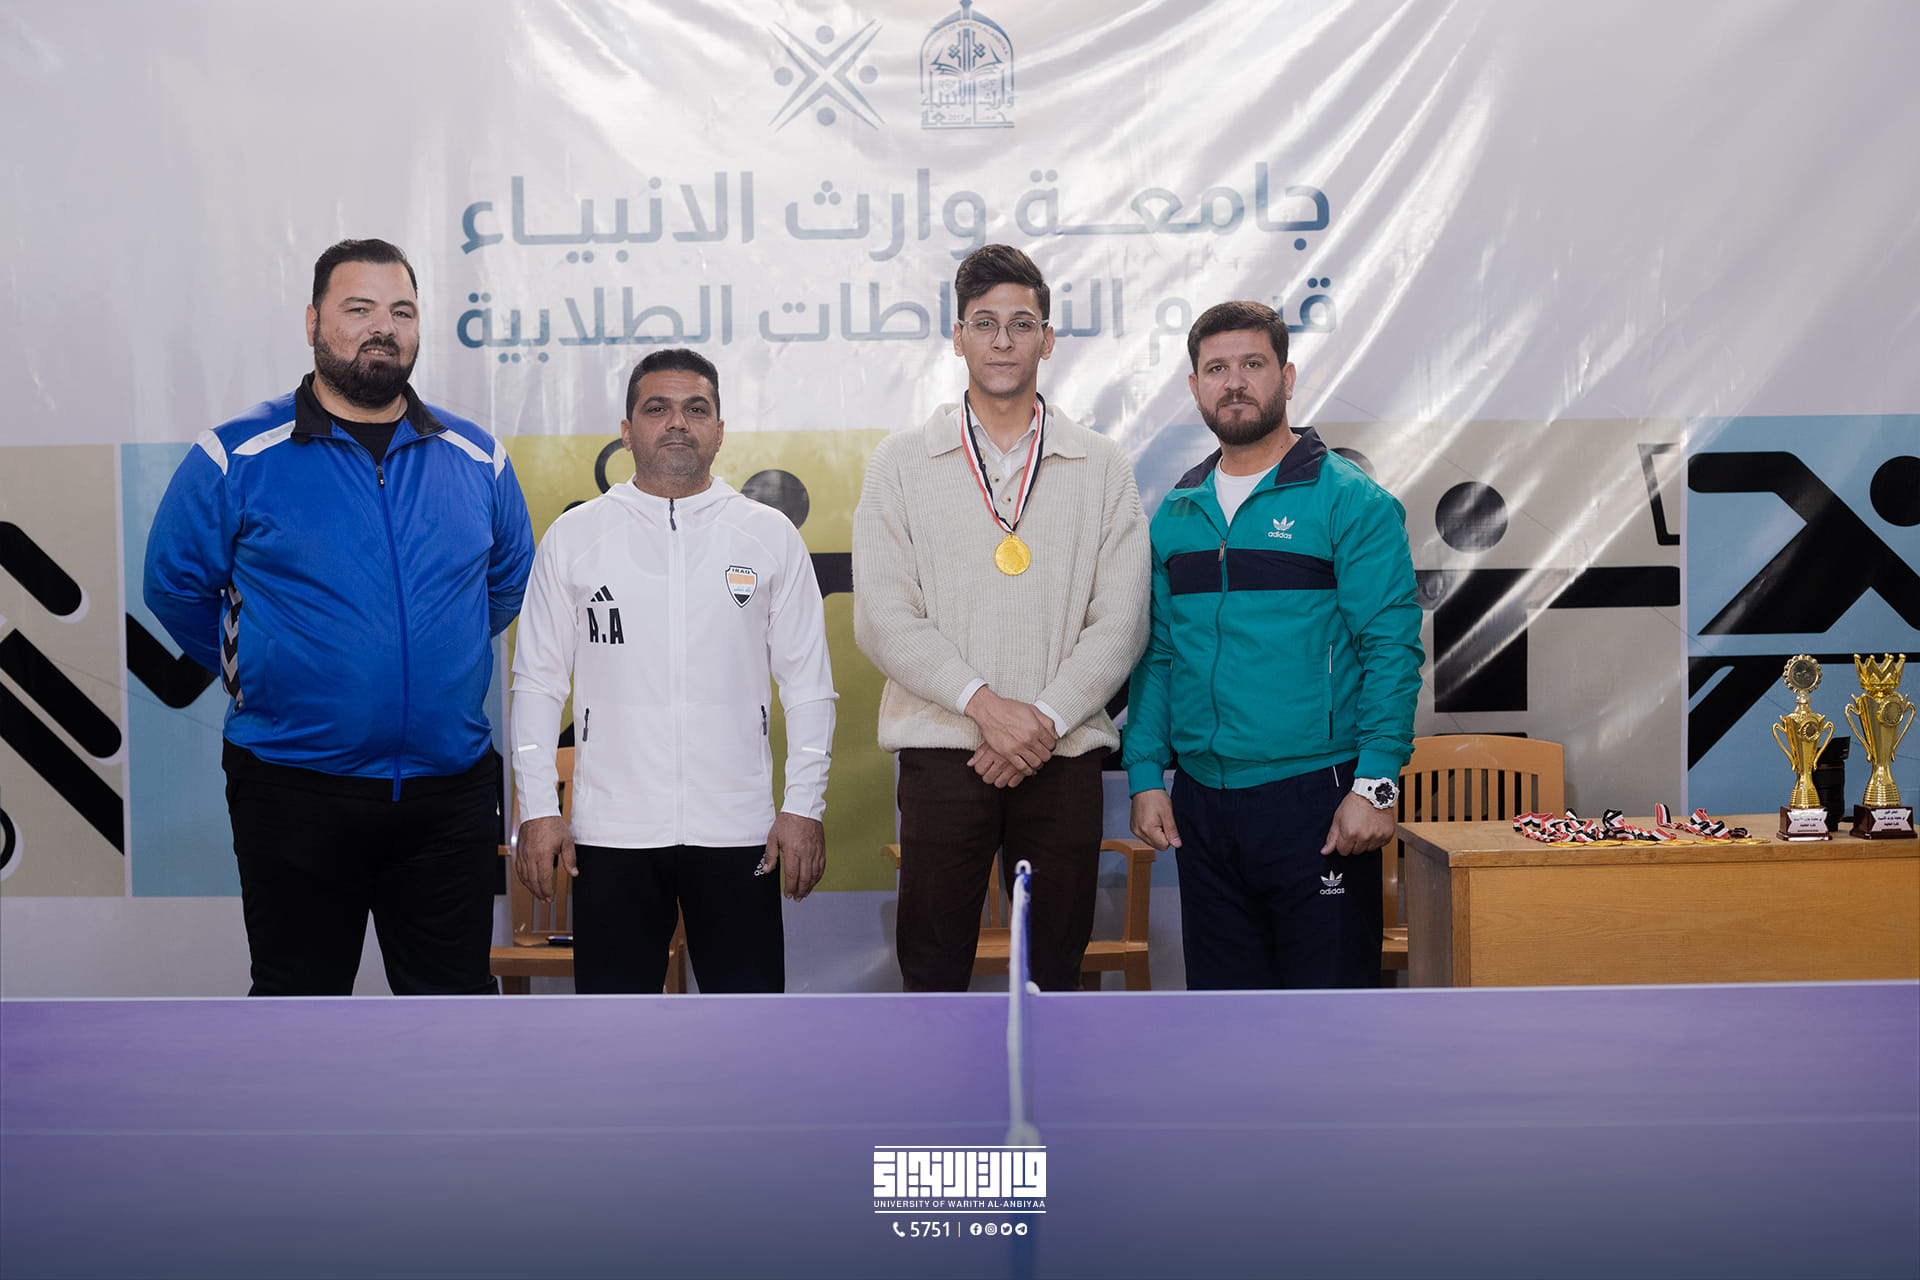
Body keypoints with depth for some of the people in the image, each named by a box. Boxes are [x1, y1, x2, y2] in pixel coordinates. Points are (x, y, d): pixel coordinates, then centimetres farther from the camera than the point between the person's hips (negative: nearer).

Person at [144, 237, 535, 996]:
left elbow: (509, 579, 20)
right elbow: (175, 586, 5)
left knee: (456, 992, 11)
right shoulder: (237, 457, -4)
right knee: (298, 999, 11)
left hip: (450, 786, 2)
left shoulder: (477, 458, 5)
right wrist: (264, 676, 7)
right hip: (293, 789, -2)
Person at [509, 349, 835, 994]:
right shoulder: (574, 536, 5)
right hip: (610, 831, 0)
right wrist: (537, 809, -1)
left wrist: (805, 806, -1)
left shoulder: (771, 536, 5)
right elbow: (537, 683, 6)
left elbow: (808, 684, 6)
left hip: (737, 830, 0)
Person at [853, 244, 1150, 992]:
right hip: (942, 752, -1)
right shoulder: (902, 463, 6)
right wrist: (985, 703, -14)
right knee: (932, 973, 3)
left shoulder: (1102, 468, 9)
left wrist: (1046, 718, -11)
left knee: (1055, 973, 8)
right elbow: (883, 620, -3)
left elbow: (1120, 623, 2)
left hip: (1063, 754, 1)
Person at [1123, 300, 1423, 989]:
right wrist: (1146, 775, 5)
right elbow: (1156, 656, 14)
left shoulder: (1350, 501, -4)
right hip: (1200, 802, 5)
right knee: (1221, 991, 13)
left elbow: (1391, 648, -9)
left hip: (1314, 799, -5)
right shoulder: (1174, 515, 11)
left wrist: (1375, 784, -16)